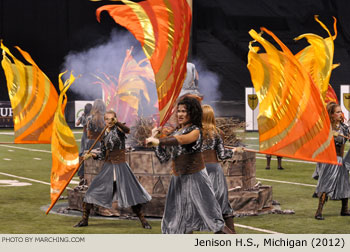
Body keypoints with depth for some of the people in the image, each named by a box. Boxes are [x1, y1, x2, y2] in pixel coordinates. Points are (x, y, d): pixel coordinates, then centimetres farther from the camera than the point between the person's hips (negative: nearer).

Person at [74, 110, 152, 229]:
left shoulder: (118, 129, -6)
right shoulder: (104, 135, 9)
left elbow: (127, 130, -31)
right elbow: (103, 154, 13)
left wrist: (117, 122, -46)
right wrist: (93, 155, -4)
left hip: (120, 166, -5)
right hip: (108, 166, 5)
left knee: (132, 193, -5)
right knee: (92, 191, 0)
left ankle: (143, 220, 8)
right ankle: (84, 220, 10)